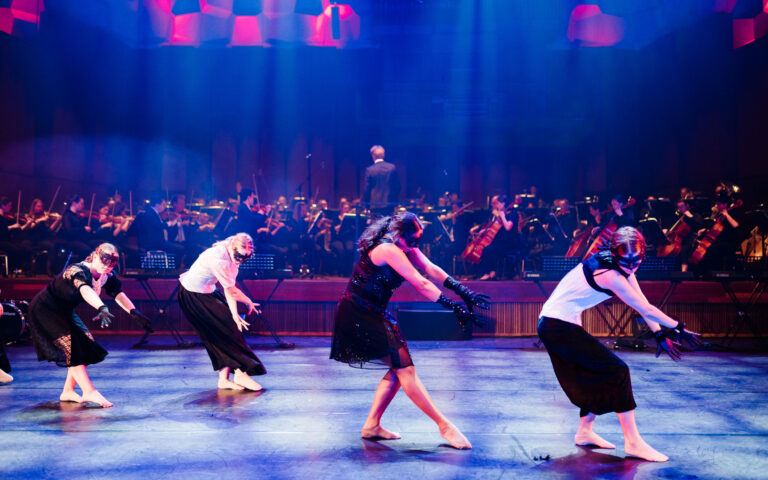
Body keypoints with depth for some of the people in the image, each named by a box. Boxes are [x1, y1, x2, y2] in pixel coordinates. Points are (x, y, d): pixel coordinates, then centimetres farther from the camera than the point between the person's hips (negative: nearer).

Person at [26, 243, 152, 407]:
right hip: (45, 310, -9)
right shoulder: (78, 271, -32)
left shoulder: (107, 276, -6)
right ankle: (89, 392, -19)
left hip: (64, 312, 9)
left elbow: (118, 293, -14)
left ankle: (67, 392, 14)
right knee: (71, 346, -19)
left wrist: (133, 311, -32)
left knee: (86, 346, 5)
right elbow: (85, 290, -52)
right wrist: (102, 307, -71)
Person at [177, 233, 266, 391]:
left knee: (229, 325, 0)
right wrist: (250, 303, -11)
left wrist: (234, 314, -11)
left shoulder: (232, 257, -2)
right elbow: (231, 290, -24)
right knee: (224, 330, -11)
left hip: (207, 292, 9)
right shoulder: (218, 259, -31)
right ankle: (240, 373, -3)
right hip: (192, 296, -9)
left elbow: (229, 289, -4)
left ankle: (224, 379, 2)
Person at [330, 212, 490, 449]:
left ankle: (372, 425, 14)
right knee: (404, 368, -10)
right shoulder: (388, 249, -22)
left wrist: (463, 291, -15)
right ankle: (444, 426, -5)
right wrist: (454, 307, -26)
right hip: (359, 315, -10)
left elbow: (431, 269, -4)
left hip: (374, 313, 10)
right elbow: (421, 284, -26)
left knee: (399, 369, 7)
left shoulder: (405, 246, 6)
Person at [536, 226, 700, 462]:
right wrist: (679, 328, -5)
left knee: (599, 376, 15)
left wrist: (660, 335, 9)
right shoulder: (610, 274, -22)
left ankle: (584, 432, 27)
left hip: (553, 325, 10)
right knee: (617, 371, -9)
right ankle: (633, 443, -5)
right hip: (558, 326, -10)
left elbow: (642, 302, 11)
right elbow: (645, 309, -16)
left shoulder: (623, 266, 6)